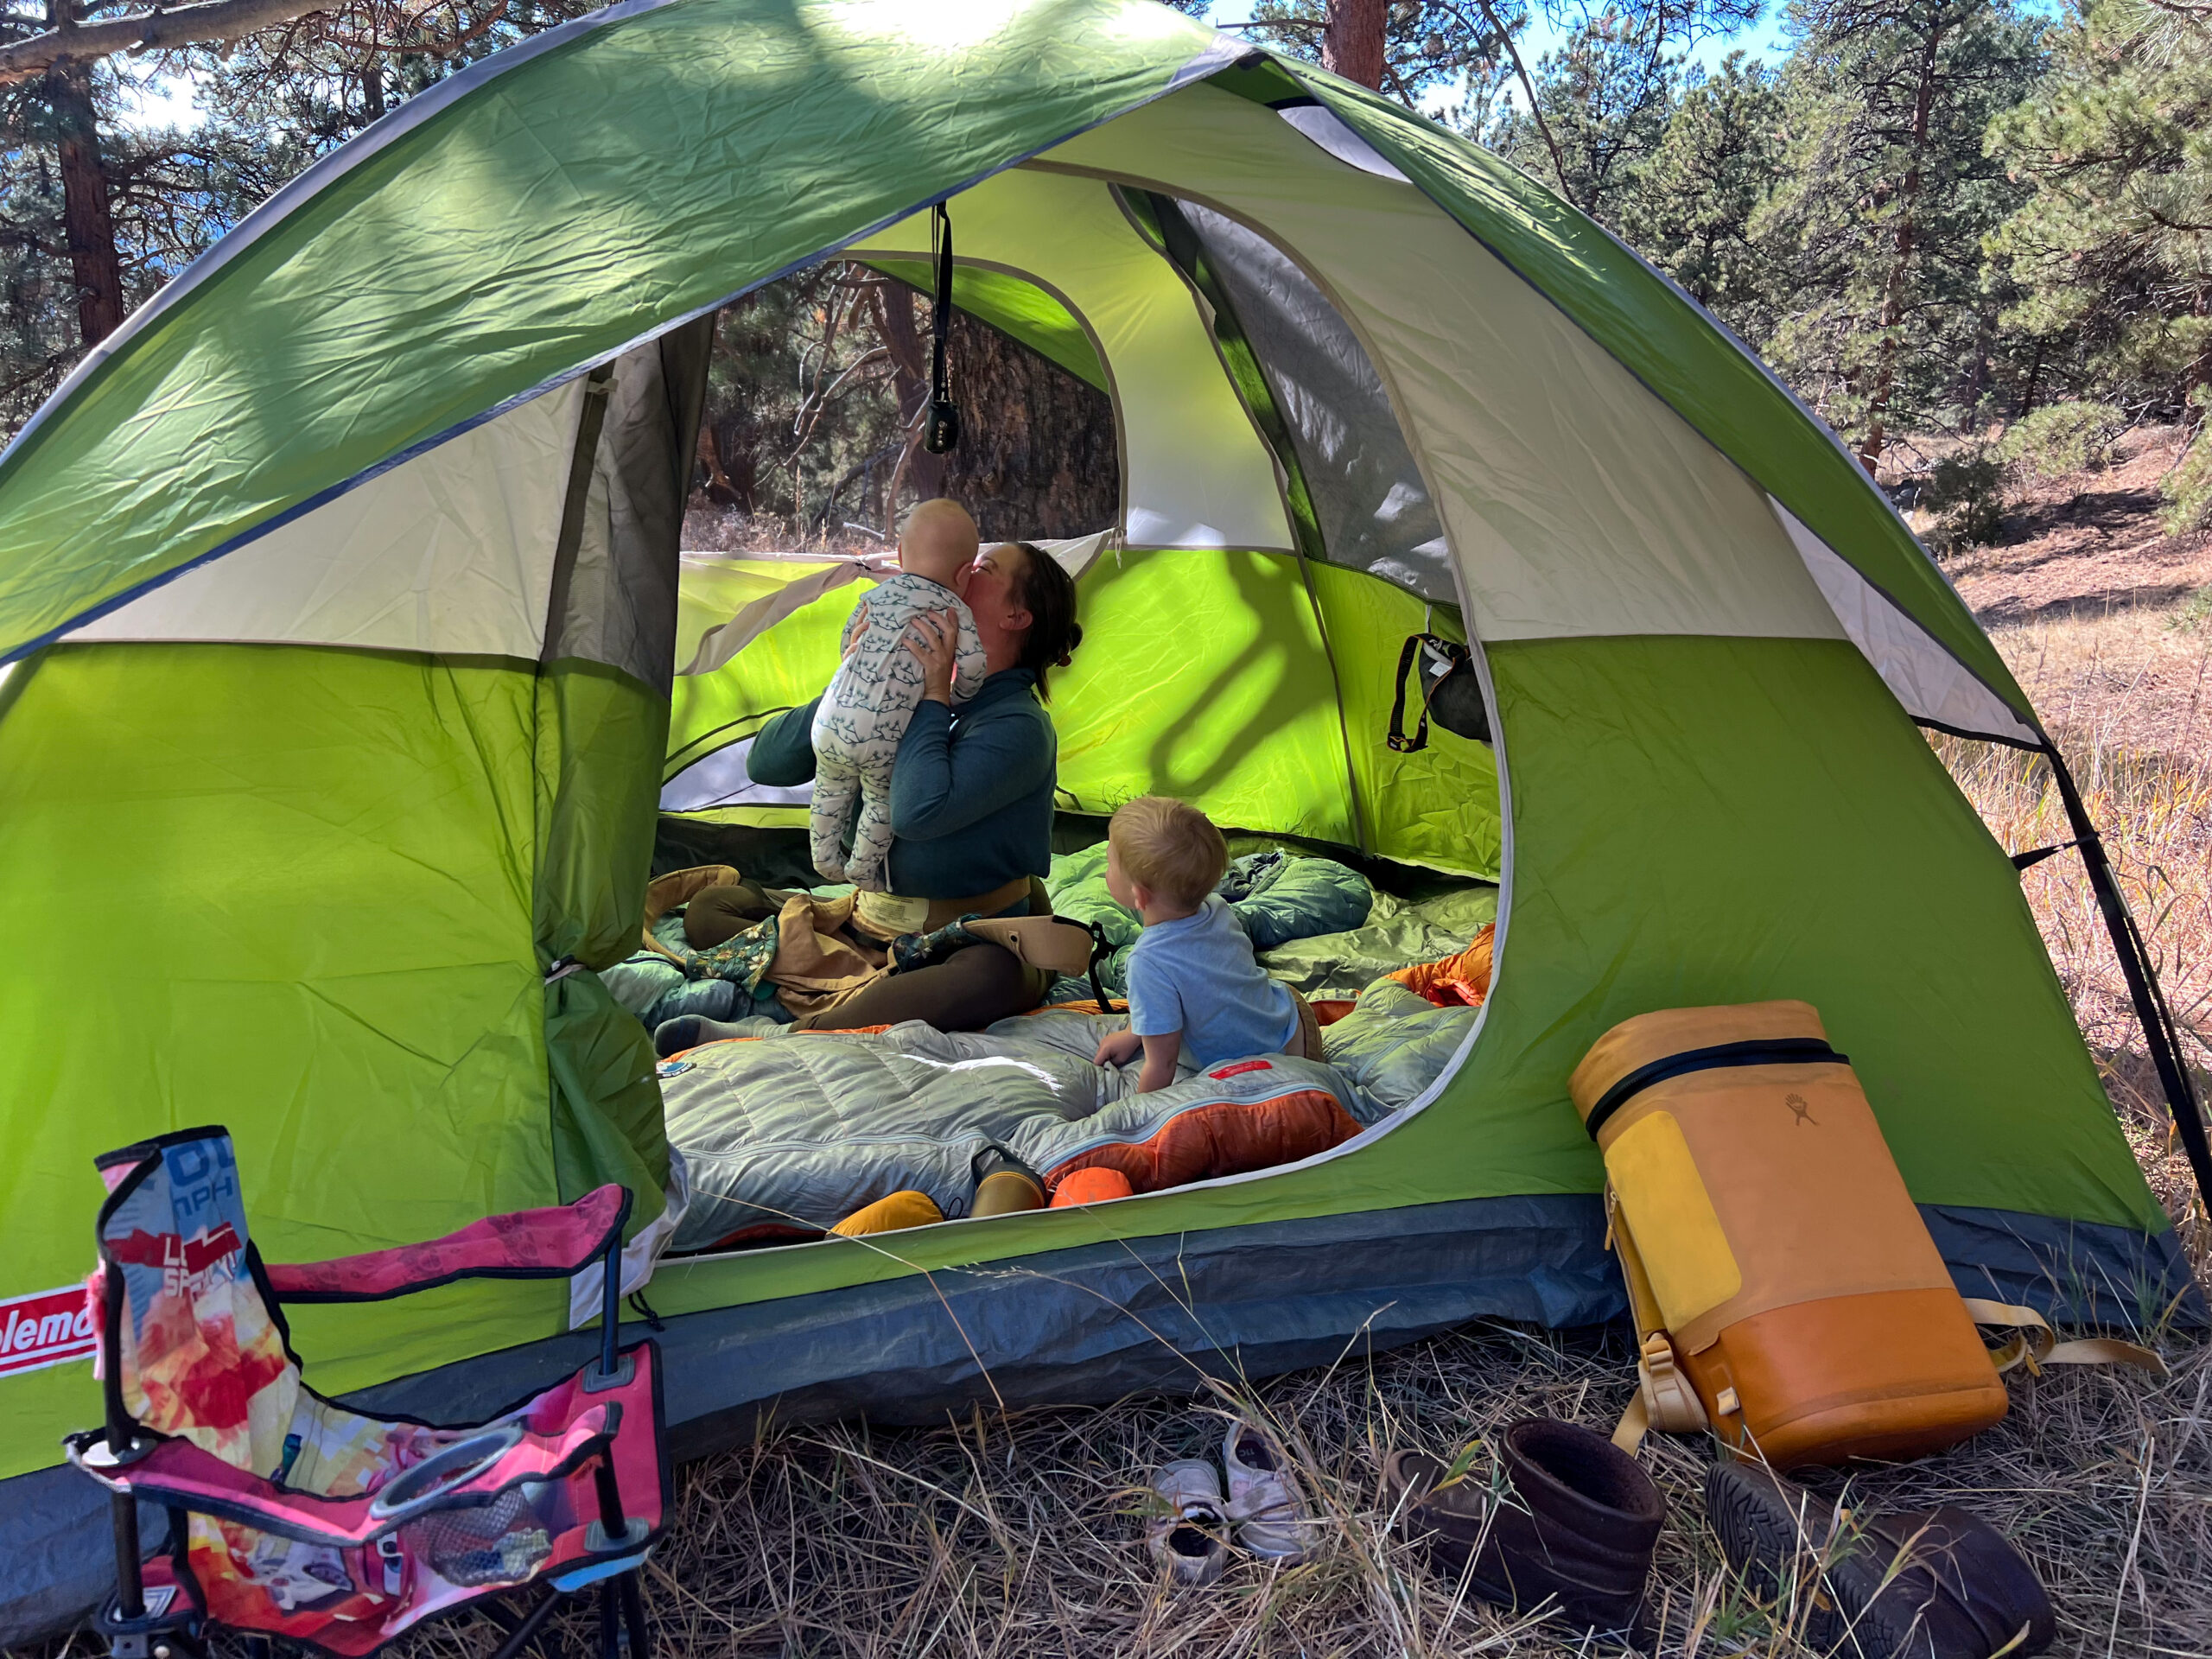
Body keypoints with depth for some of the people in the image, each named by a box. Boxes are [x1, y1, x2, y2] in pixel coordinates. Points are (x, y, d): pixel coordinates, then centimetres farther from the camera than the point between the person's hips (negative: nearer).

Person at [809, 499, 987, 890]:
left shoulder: (877, 595, 13)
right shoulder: (956, 611, 0)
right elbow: (972, 666, -13)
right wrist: (958, 697, 7)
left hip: (833, 721, 5)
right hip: (886, 737, -5)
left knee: (831, 791, 25)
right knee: (882, 802, 17)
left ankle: (825, 860, 37)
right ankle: (863, 872, 26)